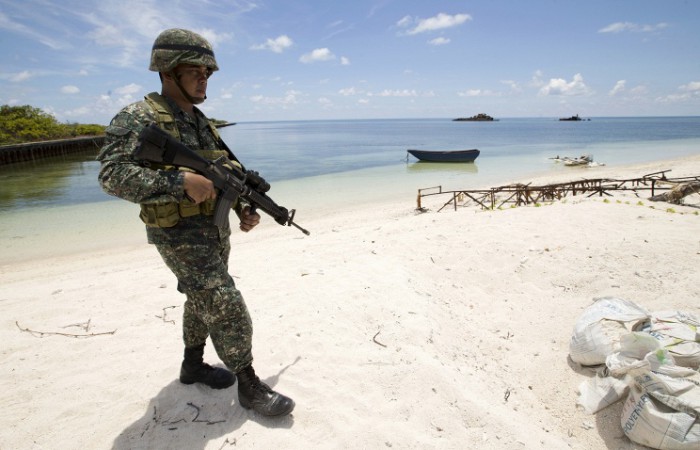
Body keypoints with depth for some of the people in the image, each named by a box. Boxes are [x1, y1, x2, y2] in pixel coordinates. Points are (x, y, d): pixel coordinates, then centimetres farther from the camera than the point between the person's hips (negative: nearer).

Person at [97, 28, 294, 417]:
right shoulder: (139, 118, -13)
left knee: (203, 301, 19)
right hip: (180, 234, -8)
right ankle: (249, 386, 5)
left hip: (215, 228, 8)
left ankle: (193, 365, 38)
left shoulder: (201, 122, 11)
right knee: (225, 307, -9)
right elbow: (112, 174, -24)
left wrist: (243, 208, 1)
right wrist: (181, 182, -32)